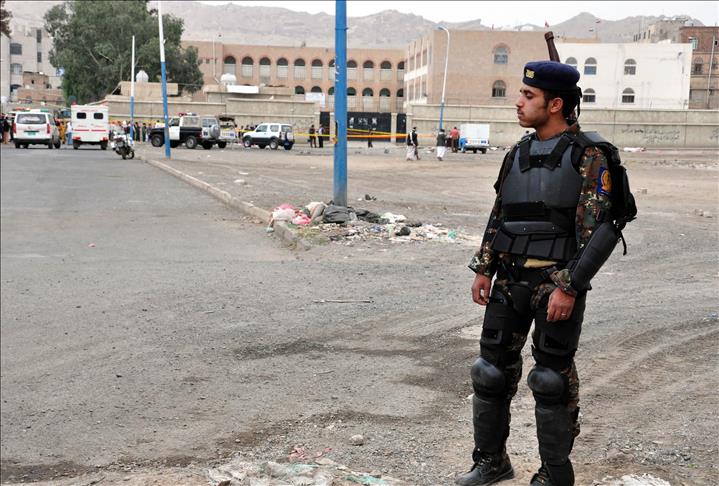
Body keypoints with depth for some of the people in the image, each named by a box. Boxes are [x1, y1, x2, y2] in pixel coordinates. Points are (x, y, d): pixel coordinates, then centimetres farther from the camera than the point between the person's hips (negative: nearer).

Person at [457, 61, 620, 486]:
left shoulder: (587, 156, -10)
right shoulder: (518, 155, 11)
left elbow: (600, 229, -15)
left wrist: (570, 288, -20)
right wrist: (483, 270, 7)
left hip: (558, 282, -6)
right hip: (510, 281, 6)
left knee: (552, 379, 2)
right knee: (493, 369, 9)